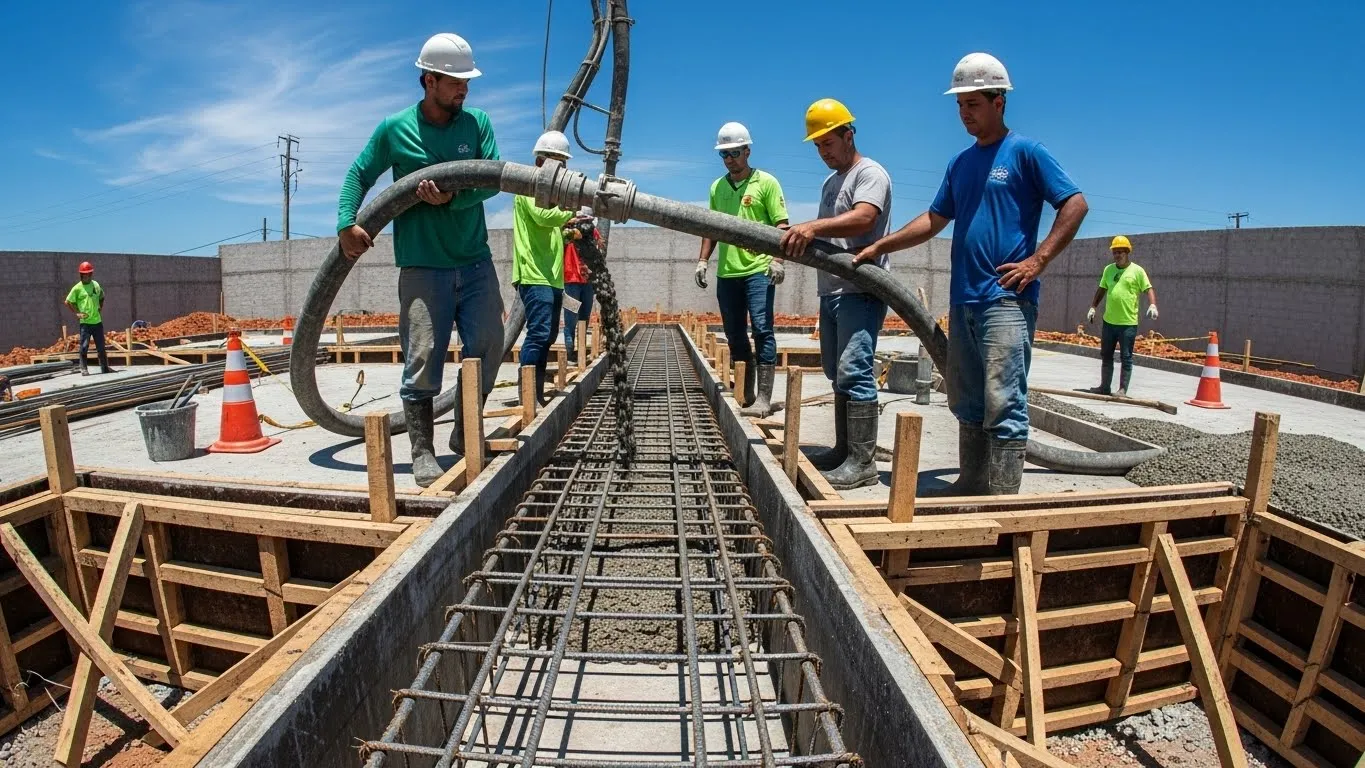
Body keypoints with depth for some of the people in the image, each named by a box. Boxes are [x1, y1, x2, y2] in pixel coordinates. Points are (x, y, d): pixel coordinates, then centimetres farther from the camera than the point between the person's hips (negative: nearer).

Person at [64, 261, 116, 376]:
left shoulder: (95, 285, 8)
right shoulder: (77, 288, -4)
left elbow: (101, 297, 25)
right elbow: (68, 302, 0)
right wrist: (77, 313, -5)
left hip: (97, 321, 4)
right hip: (85, 322, -4)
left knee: (101, 346, 9)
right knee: (84, 346, -3)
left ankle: (105, 367, 16)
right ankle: (84, 369, 4)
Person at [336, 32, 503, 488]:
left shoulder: (477, 123, 6)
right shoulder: (395, 129, 3)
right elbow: (359, 176, 12)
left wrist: (452, 198, -21)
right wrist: (346, 223, -2)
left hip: (475, 260, 3)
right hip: (422, 265, -2)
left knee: (488, 347, 1)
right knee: (423, 359, -6)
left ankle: (465, 436, 19)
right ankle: (422, 452, 5)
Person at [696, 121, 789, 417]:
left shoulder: (766, 182, 1)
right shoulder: (717, 187, 15)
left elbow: (781, 224, -3)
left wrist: (778, 259, -15)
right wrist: (702, 260, 11)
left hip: (758, 270, -5)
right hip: (726, 273, 6)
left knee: (761, 329, -11)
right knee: (735, 335, 9)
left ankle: (763, 398, -10)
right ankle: (745, 394, 19)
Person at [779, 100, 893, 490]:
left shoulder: (870, 173, -5)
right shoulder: (831, 183, 25)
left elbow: (863, 219, -25)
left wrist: (813, 227, -35)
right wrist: (798, 237, 9)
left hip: (861, 290, -9)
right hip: (832, 291, 10)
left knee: (854, 372, -15)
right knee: (838, 374, 11)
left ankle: (863, 462, -12)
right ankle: (844, 451, 20)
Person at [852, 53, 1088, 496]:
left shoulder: (1026, 152, 0)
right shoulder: (960, 163, 18)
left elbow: (1075, 204, -4)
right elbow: (934, 220, 21)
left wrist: (1038, 260, -12)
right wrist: (881, 246, 13)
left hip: (1006, 298, -7)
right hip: (963, 299, 7)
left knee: (1003, 403, -10)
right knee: (966, 402, 11)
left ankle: (1002, 499, -4)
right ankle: (971, 485, 21)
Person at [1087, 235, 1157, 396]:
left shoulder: (1137, 270, -3)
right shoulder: (1108, 269, 11)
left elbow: (1149, 289, -8)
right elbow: (1101, 290, 18)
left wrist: (1152, 305, -24)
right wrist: (1093, 307, 11)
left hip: (1128, 323, -5)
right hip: (1109, 321, 5)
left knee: (1126, 358, -1)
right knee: (1106, 356, 12)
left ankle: (1123, 390, 4)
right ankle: (1104, 387, 22)